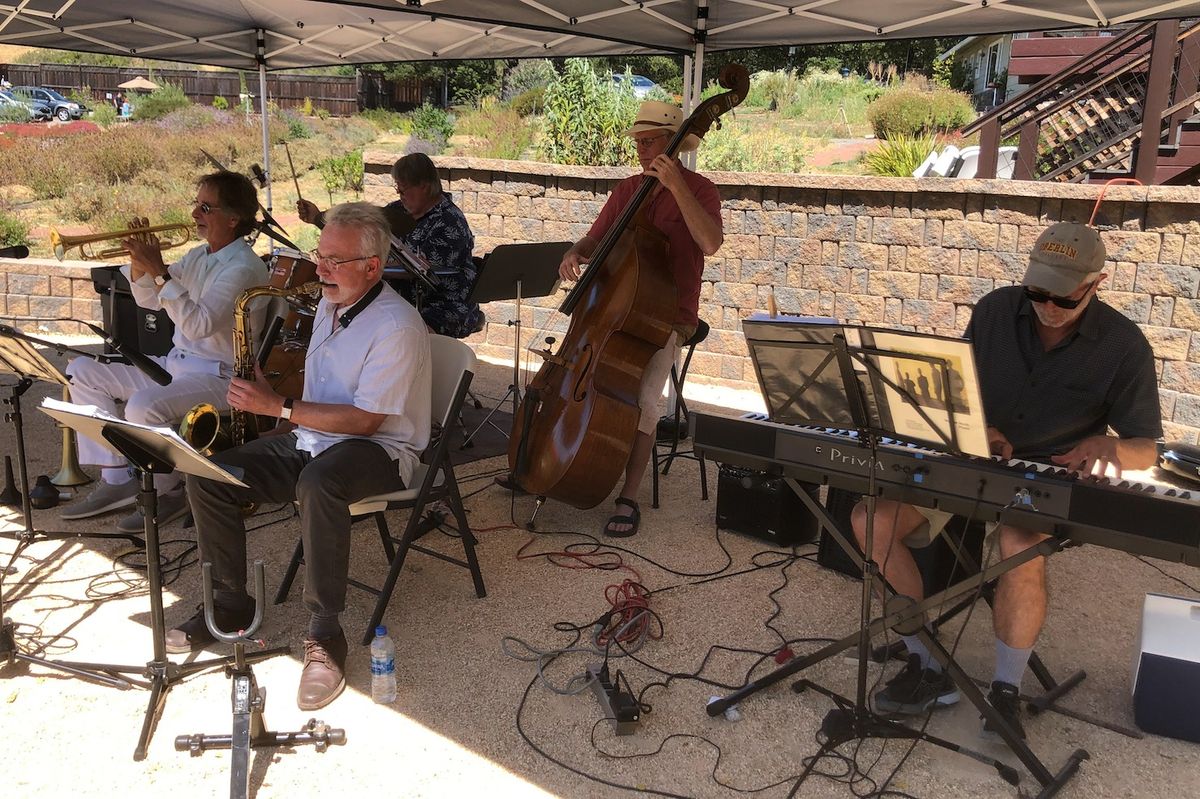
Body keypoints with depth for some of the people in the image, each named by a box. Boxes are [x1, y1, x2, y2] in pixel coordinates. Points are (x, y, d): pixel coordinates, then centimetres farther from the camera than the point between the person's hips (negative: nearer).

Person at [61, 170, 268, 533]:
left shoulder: (244, 268, -18)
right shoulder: (199, 255, 11)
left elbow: (199, 324, -28)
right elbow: (149, 300, 18)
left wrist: (158, 272, -26)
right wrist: (139, 261, 0)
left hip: (218, 377, -10)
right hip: (175, 364, 10)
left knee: (143, 407, -34)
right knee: (82, 372, 9)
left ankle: (167, 492, -6)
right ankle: (115, 479, 7)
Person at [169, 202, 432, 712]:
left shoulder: (396, 326, -19)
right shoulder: (330, 305, 10)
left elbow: (363, 420, -23)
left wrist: (279, 407, -21)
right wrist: (266, 397, 6)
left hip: (378, 448, -8)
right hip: (310, 438, 9)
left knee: (317, 483, -41)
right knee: (206, 475, -7)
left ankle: (325, 635, -29)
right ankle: (229, 603, 6)